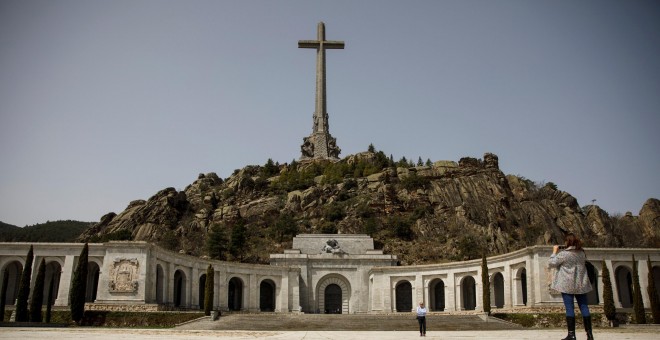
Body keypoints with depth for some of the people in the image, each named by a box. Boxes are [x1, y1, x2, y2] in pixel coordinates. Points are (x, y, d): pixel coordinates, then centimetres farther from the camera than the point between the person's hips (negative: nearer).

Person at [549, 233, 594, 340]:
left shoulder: (563, 254, -13)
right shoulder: (582, 253, 5)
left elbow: (552, 263, -4)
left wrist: (554, 251, 8)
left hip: (568, 285, -5)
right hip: (581, 284, 5)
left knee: (569, 308, -3)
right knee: (584, 307, 6)